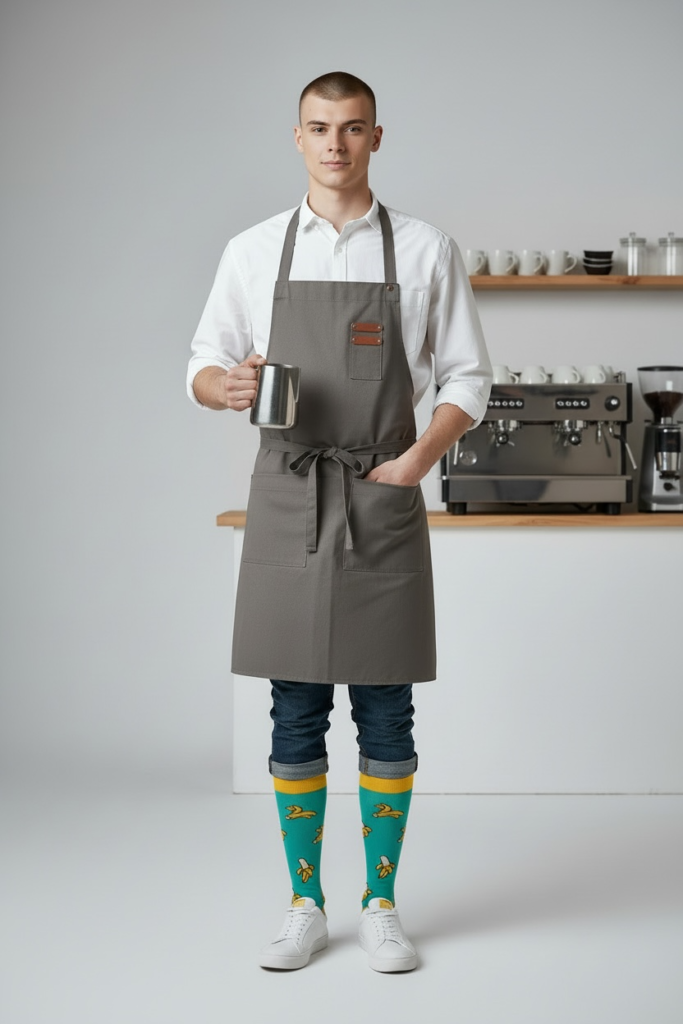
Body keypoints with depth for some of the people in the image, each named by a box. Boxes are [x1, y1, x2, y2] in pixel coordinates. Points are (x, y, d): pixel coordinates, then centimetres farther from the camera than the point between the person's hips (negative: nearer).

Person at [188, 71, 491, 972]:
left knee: (385, 716, 4)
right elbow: (203, 367, 10)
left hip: (384, 501, -1)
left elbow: (468, 379, 5)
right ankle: (305, 904, 19)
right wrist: (227, 386, -14)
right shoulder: (253, 252, 7)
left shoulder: (427, 251, 3)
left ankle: (381, 905, 19)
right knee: (296, 717, 6)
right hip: (288, 501, 1)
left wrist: (424, 452, -13)